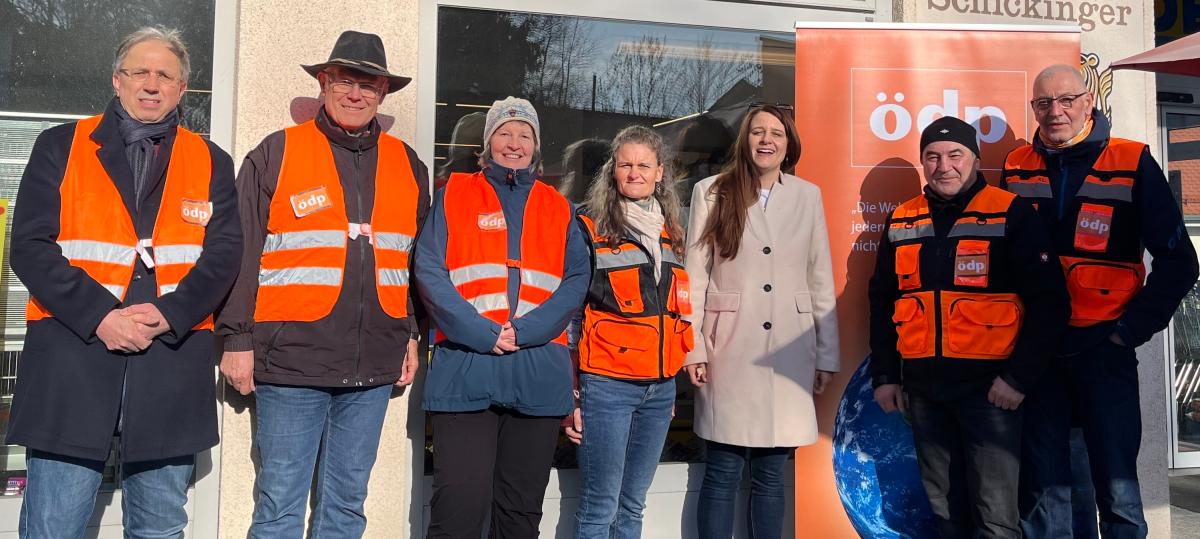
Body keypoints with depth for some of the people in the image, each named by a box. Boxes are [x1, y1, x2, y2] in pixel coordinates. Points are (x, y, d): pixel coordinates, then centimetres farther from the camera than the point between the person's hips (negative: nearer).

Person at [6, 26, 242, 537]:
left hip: (172, 361, 1)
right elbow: (30, 246, 0)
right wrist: (99, 315, -13)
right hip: (71, 354, -1)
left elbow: (224, 253, 2)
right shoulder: (61, 146, 9)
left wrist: (170, 313, -14)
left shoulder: (211, 163, 11)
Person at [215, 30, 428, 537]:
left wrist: (412, 335, 14)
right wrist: (237, 340, -3)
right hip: (292, 360, -3)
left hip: (374, 365, 4)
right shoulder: (276, 154, 1)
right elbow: (242, 255, 0)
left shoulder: (408, 165, 12)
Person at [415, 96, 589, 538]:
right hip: (466, 369, -2)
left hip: (539, 374, 3)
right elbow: (430, 273, -2)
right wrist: (483, 334, -14)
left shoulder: (558, 208, 16)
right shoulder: (454, 195, 9)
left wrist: (524, 330, -11)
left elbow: (576, 280, 5)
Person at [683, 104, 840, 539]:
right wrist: (692, 347, -6)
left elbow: (821, 280, 9)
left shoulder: (808, 196, 8)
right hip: (730, 351, -2)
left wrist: (827, 354, 8)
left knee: (771, 474, 9)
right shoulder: (712, 192, 2)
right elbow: (695, 275, 0)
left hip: (789, 351, 2)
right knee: (723, 473, 1)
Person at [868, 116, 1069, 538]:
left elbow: (1048, 301, -7)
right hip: (922, 389, 4)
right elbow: (882, 302, 15)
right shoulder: (901, 222, 10)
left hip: (989, 387, -4)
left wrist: (1019, 377, -12)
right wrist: (884, 376, 10)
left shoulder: (1011, 214, -3)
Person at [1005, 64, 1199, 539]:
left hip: (1102, 348, -2)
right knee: (1042, 489, 10)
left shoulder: (1132, 164, -3)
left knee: (1117, 488, 2)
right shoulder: (1017, 169, 6)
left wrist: (1130, 331, -8)